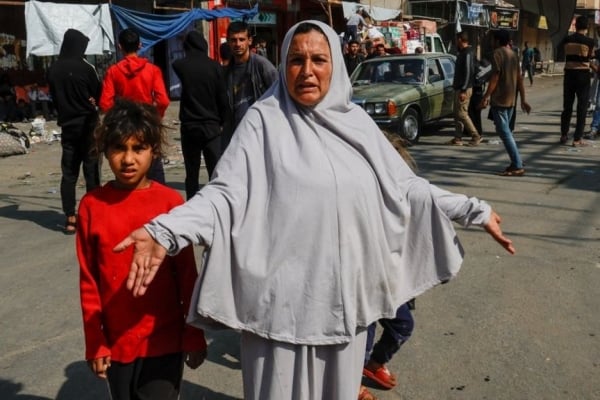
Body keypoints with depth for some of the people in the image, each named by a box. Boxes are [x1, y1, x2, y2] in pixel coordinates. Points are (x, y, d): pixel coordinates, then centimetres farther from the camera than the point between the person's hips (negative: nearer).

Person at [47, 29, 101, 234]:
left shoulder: (53, 70, 1)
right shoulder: (85, 68, -11)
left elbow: (54, 97, 11)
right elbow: (99, 95, -2)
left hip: (67, 125, 4)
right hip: (88, 124, -4)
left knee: (68, 172, 7)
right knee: (91, 171, 4)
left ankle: (70, 218, 6)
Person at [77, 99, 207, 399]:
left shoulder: (171, 203, -11)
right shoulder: (91, 206, -6)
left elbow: (187, 275, -4)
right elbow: (88, 280, -1)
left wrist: (195, 335, 0)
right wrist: (94, 341, 1)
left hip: (164, 341, -2)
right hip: (115, 343, 2)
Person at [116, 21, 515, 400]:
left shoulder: (356, 122, 7)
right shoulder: (264, 120, -7)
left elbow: (404, 186, 11)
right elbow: (226, 193, -14)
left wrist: (476, 210, 11)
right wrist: (165, 231, -30)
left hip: (346, 295, 4)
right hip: (286, 299, -4)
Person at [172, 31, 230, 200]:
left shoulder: (179, 66, -1)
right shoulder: (214, 66, -4)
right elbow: (223, 98, -2)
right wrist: (224, 122, 7)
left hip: (189, 127, 1)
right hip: (212, 126, -1)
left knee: (191, 174, 9)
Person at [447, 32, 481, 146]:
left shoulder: (467, 54, -16)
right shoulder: (463, 53, 15)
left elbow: (468, 72, -21)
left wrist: (463, 90, -23)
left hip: (464, 89, -10)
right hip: (459, 88, 10)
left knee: (462, 114, -8)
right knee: (457, 114, 10)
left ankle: (476, 136, -2)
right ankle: (457, 139, 13)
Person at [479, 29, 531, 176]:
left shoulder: (498, 53, -9)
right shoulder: (513, 54, 16)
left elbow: (495, 77, -16)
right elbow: (519, 79, 16)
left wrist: (486, 97, -14)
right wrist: (523, 100, 18)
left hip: (499, 99, -9)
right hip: (510, 99, 9)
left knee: (504, 132, -8)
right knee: (507, 131, 16)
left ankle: (518, 166, -11)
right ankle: (515, 163, 16)